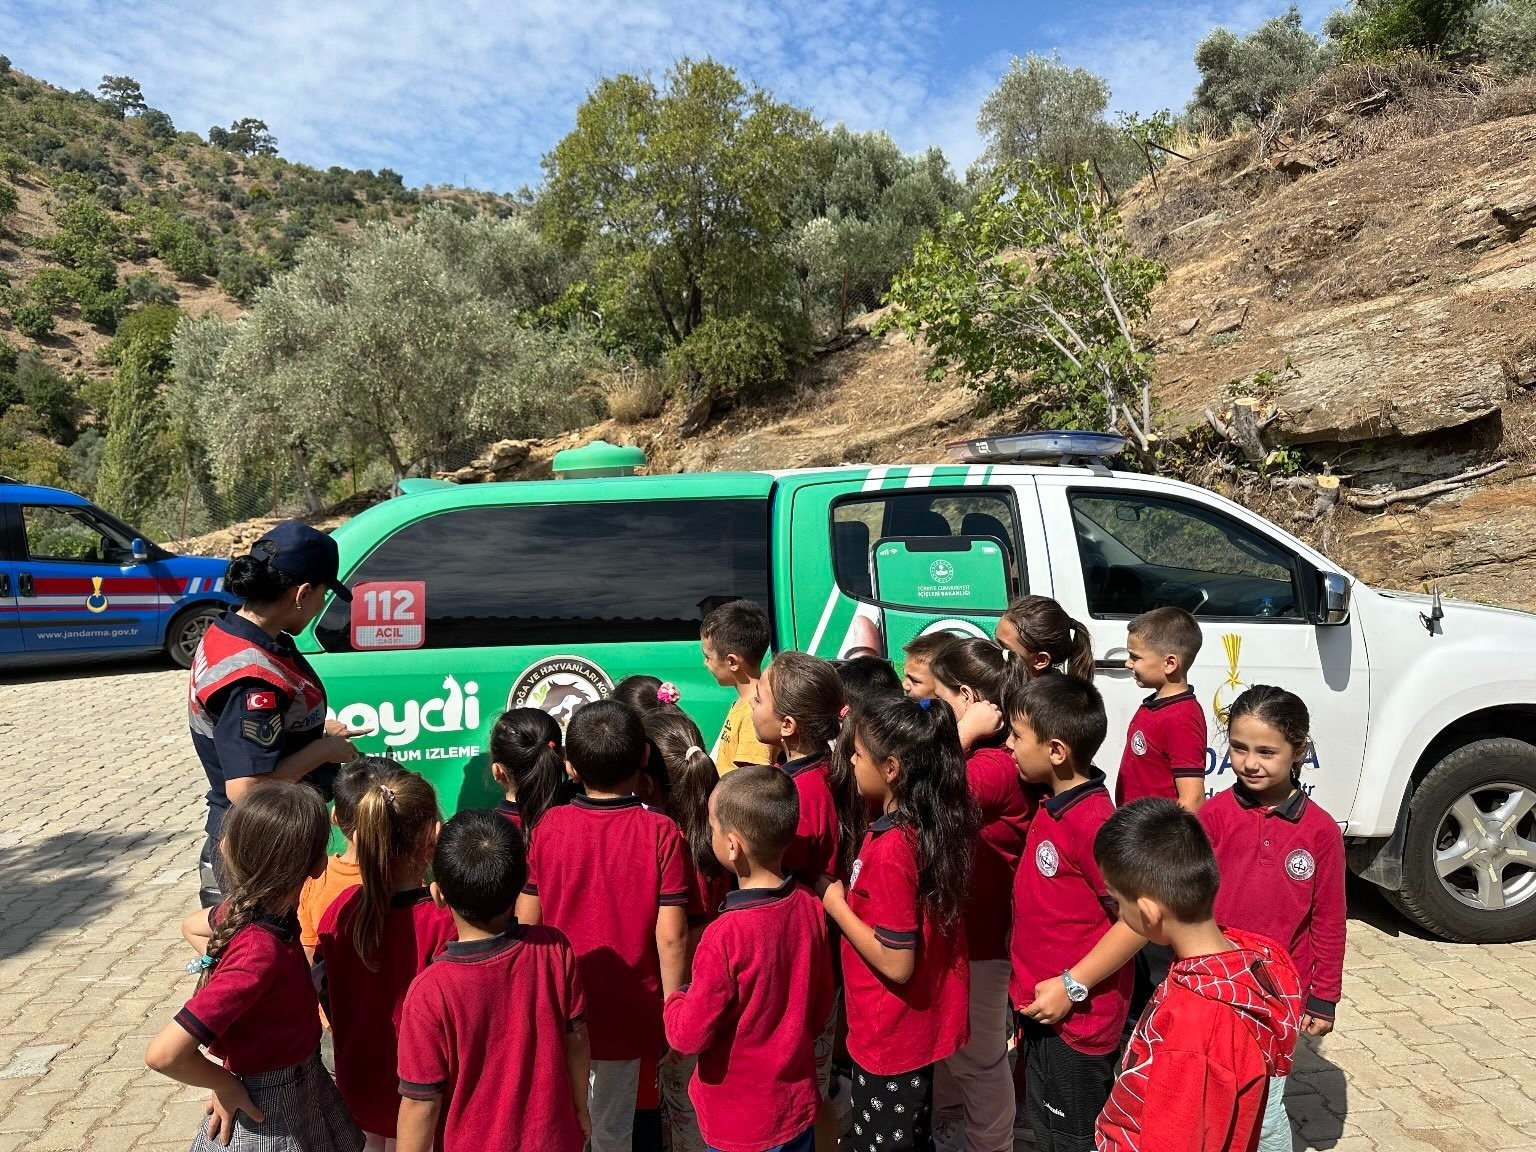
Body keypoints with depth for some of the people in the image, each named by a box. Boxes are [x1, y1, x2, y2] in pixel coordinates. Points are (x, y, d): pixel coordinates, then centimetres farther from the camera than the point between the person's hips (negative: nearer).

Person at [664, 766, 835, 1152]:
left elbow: (689, 1036, -20)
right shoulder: (810, 907, -11)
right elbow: (821, 1005, 2)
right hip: (798, 1104, 5)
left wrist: (675, 999, -2)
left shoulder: (726, 937, -29)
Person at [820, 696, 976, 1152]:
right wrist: (852, 894, -1)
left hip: (891, 1036, -8)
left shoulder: (890, 849, -30)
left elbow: (897, 963, -27)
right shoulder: (928, 824, -5)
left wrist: (836, 905, -18)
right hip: (919, 1025, 8)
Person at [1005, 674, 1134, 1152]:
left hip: (1075, 1020, -8)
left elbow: (1137, 921, -26)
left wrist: (1071, 986, -22)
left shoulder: (1093, 822, -27)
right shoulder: (1053, 806, 2)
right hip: (1041, 1011, 8)